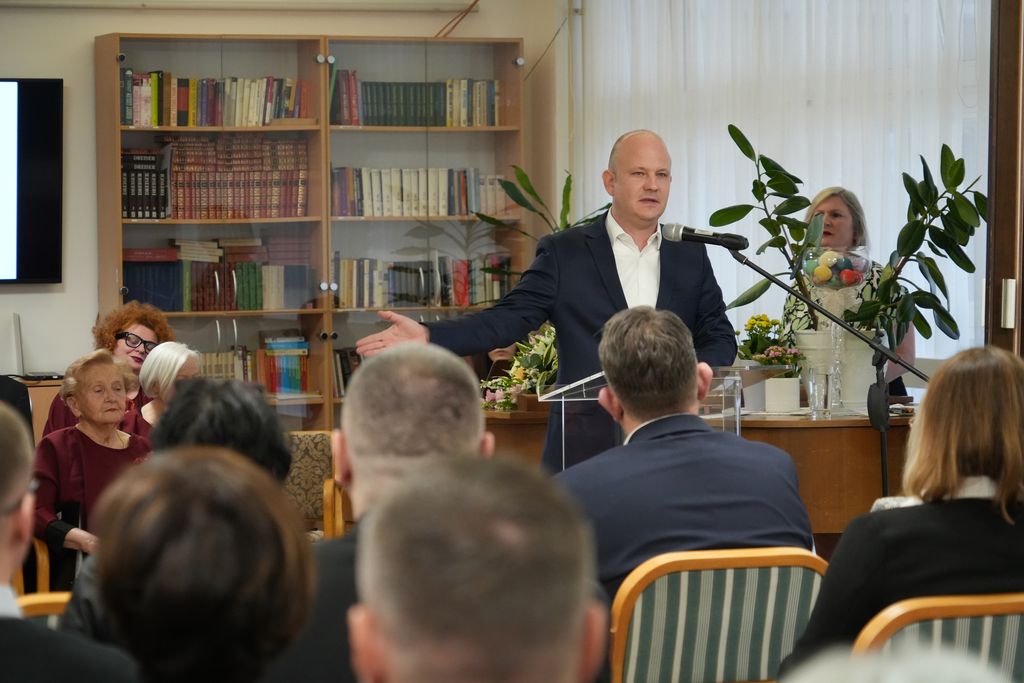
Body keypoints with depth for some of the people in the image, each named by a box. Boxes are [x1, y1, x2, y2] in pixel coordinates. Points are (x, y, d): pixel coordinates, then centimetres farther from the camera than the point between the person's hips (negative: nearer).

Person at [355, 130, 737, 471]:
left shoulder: (691, 255, 12)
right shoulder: (565, 253, 4)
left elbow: (719, 337, 12)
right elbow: (509, 319, -3)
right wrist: (428, 336, -17)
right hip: (586, 445, -2)